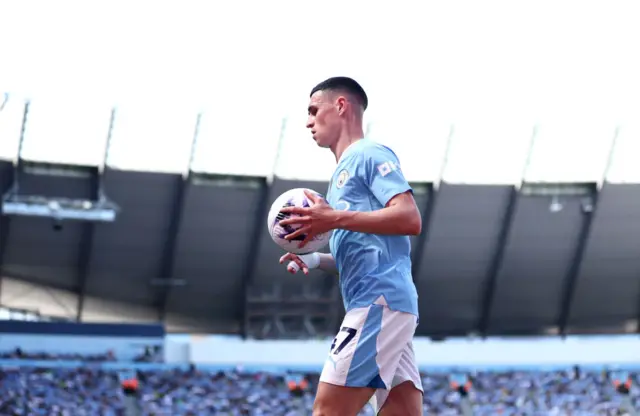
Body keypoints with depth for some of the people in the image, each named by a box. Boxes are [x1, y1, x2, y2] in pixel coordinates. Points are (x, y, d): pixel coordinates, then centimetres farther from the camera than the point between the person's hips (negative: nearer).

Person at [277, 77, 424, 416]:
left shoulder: (370, 155, -2)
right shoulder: (344, 172, 27)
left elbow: (410, 219, -15)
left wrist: (335, 219, -18)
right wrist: (317, 260, 12)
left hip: (380, 301, -10)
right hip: (376, 304, 10)